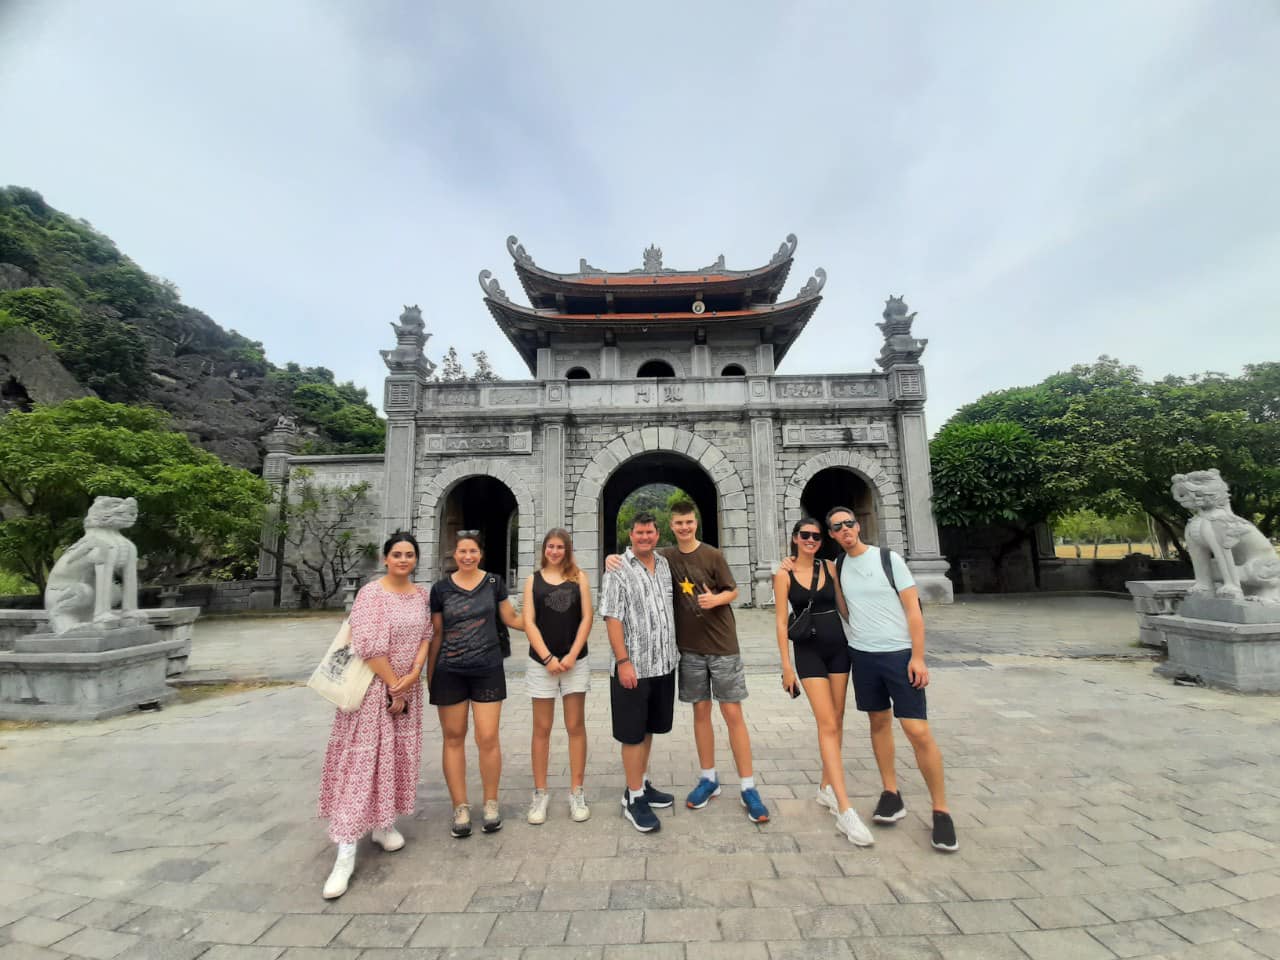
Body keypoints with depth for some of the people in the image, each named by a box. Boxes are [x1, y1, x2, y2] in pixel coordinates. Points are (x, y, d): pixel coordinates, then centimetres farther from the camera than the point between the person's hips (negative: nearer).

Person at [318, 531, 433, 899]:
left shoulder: (421, 594, 5)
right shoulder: (371, 593, -15)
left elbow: (425, 636, 5)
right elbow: (369, 645, -20)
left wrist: (412, 676, -10)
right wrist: (393, 687, -15)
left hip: (408, 687, 6)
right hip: (373, 687, -6)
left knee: (399, 756, 14)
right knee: (361, 759, -3)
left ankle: (384, 825, 33)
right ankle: (346, 853, 5)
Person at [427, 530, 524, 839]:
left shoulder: (494, 582, 0)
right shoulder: (440, 588, 0)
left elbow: (511, 619, 9)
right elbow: (436, 634, 7)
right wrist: (429, 674, 10)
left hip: (488, 669, 0)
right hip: (449, 672, 1)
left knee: (488, 738, 0)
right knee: (453, 738, 9)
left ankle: (491, 803, 21)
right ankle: (460, 807, 24)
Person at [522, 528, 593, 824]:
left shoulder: (579, 577, 4)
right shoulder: (533, 580, 5)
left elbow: (586, 618, -1)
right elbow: (529, 622, -2)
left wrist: (571, 655, -10)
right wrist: (548, 658, -11)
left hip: (576, 661, 0)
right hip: (541, 662, 0)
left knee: (576, 726, 7)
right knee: (542, 729, 8)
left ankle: (576, 792, 19)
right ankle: (540, 794, 20)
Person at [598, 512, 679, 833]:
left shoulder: (664, 565, 8)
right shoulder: (618, 569, -10)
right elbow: (612, 618, -14)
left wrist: (670, 654, 13)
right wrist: (623, 661, -19)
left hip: (663, 663, 6)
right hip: (633, 666, -6)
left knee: (649, 728, 18)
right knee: (633, 733, 4)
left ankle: (642, 784, 34)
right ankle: (633, 799, 16)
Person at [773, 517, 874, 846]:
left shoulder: (830, 567, 4)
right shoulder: (784, 574, -5)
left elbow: (843, 605, 10)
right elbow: (781, 621, -6)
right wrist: (787, 665, -9)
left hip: (839, 646, 4)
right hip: (809, 651, -4)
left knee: (836, 721, 11)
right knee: (827, 725, -8)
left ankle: (826, 787, 28)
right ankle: (845, 810, -6)